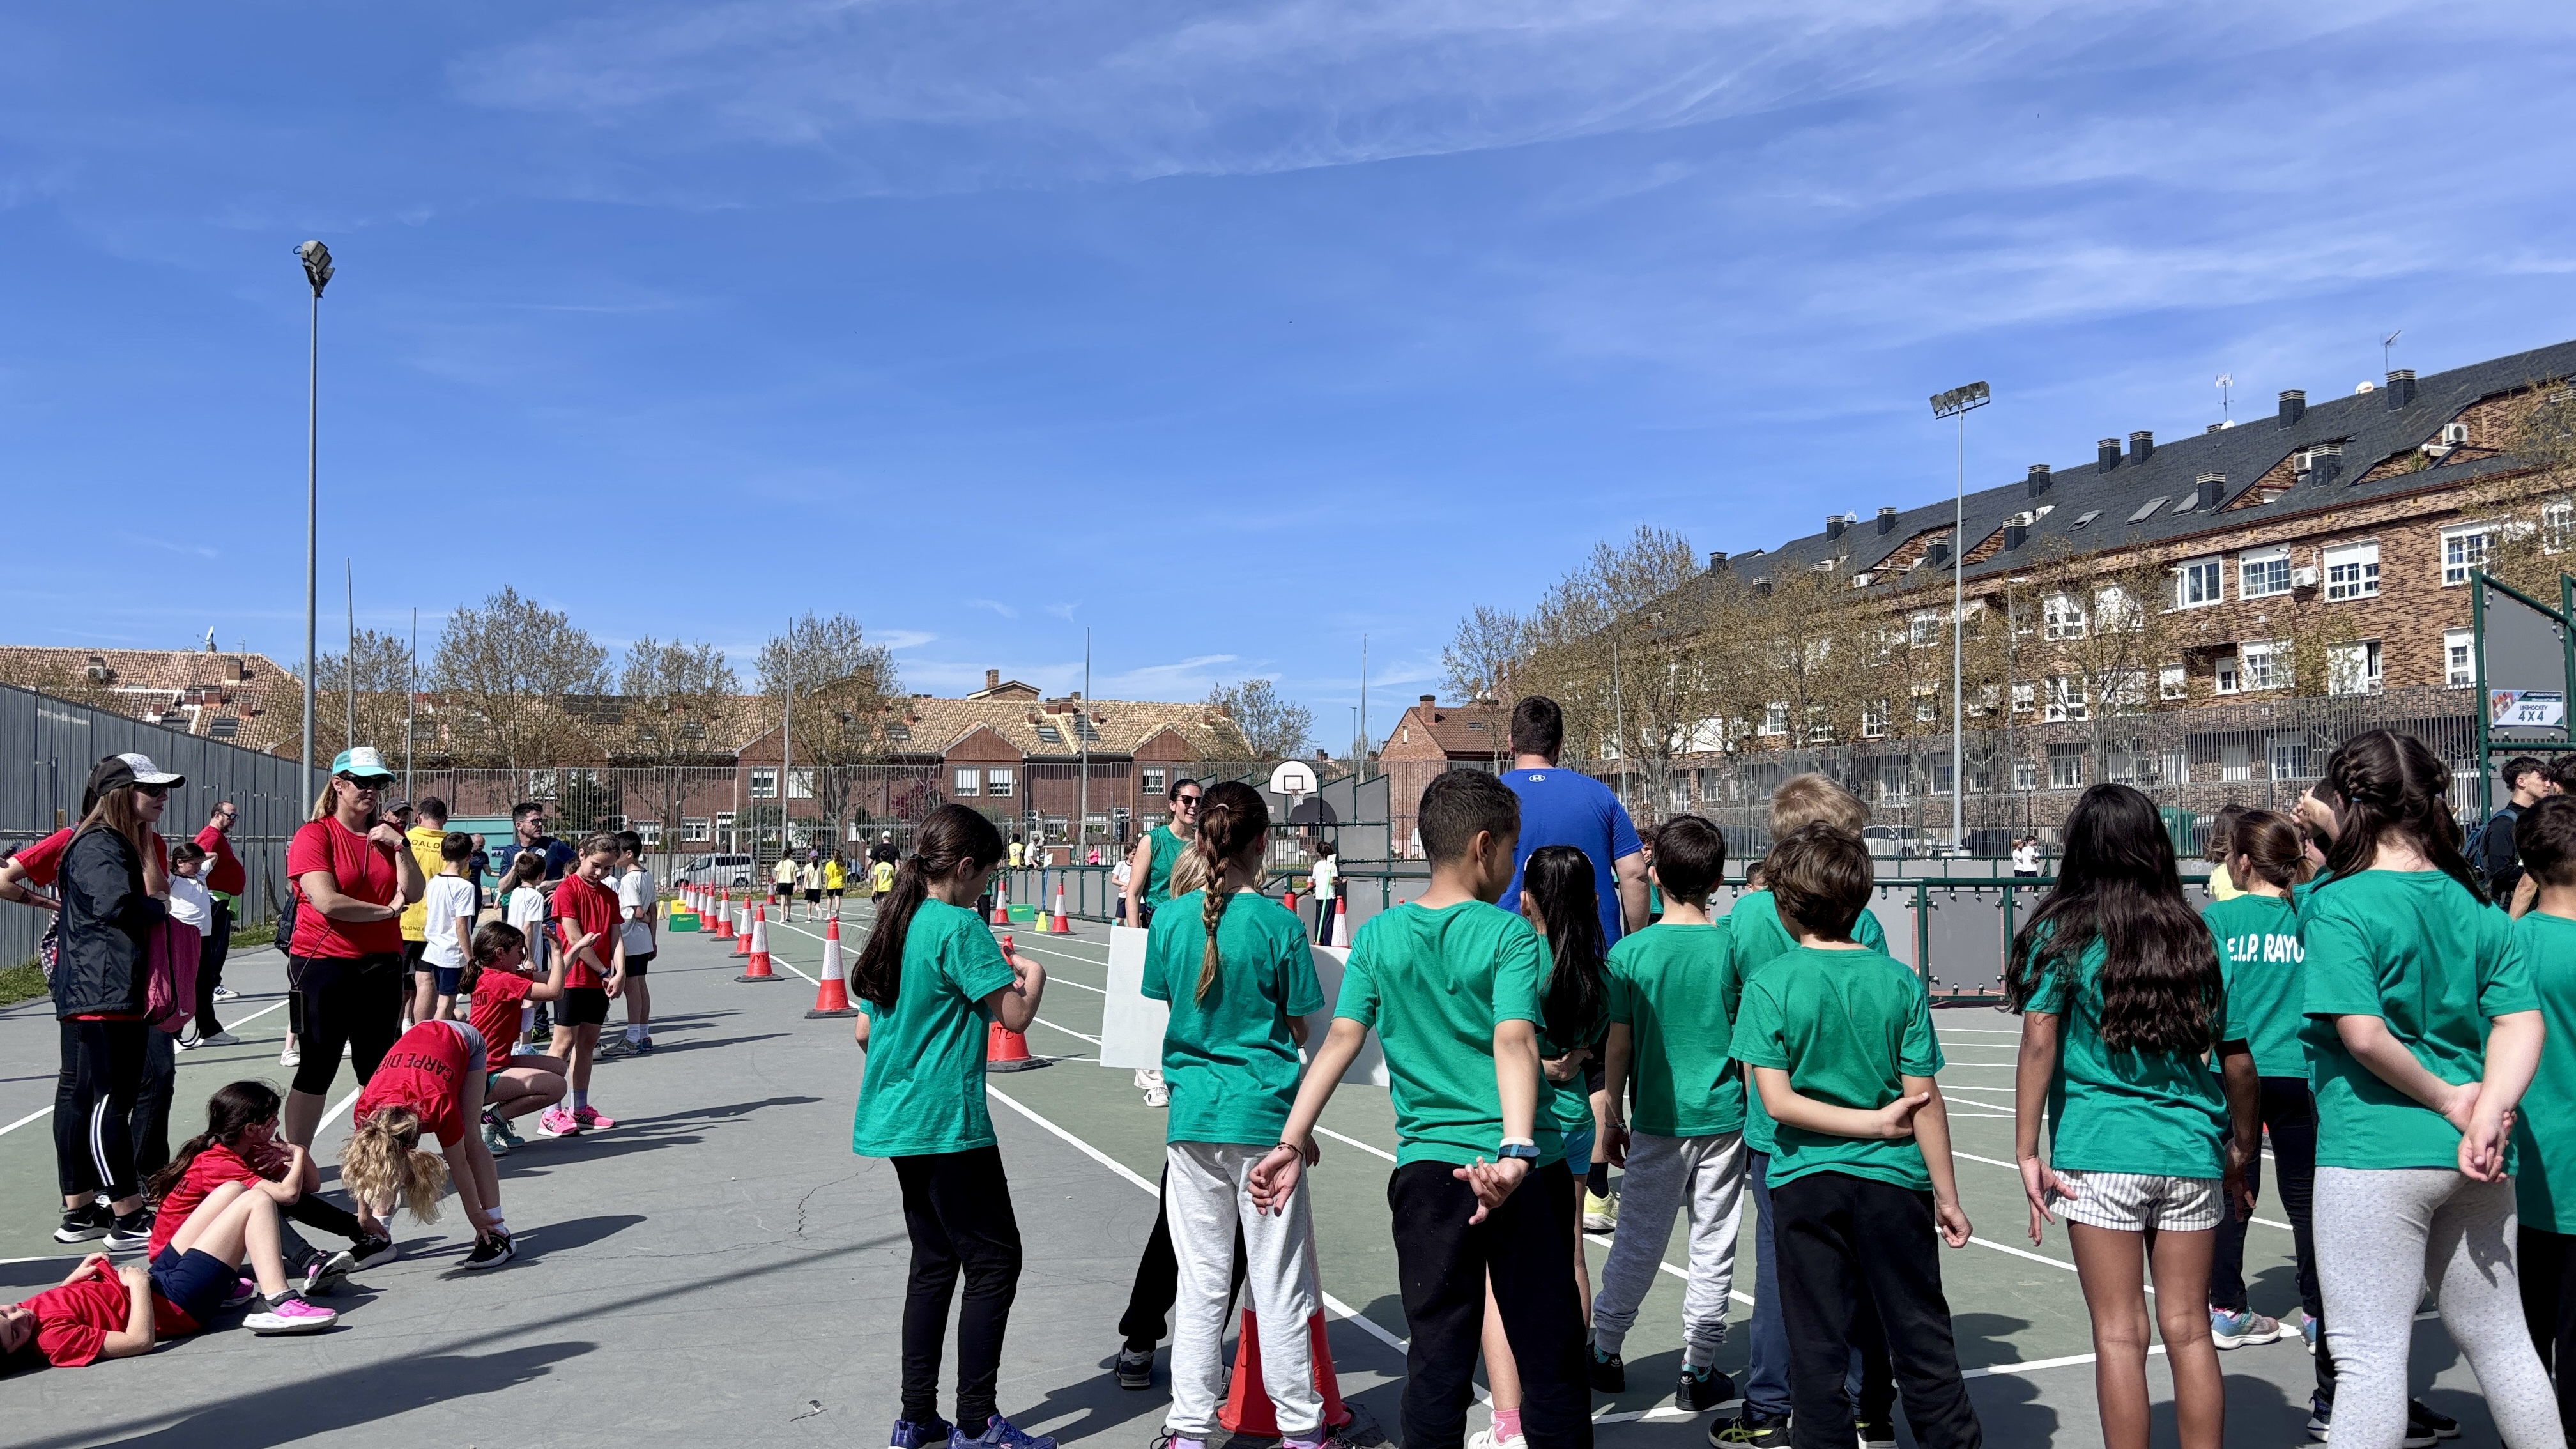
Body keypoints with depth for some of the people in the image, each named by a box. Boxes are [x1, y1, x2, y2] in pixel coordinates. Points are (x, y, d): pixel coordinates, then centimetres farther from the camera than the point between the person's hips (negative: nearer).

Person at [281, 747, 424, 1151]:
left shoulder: (388, 835, 10)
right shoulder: (314, 834, -7)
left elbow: (414, 893, 0)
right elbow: (327, 901, -17)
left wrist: (400, 846, -11)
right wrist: (386, 910, -6)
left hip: (381, 965, 5)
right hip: (324, 964, -5)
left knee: (380, 1072, 11)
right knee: (316, 1071, 2)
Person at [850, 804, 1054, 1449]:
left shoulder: (895, 924, 12)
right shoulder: (959, 925, -14)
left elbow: (864, 1030, 17)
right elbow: (1013, 1015, -17)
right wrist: (1032, 976, 2)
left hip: (897, 1120, 9)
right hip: (947, 1120, -9)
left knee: (934, 1261, 15)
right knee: (994, 1259, 0)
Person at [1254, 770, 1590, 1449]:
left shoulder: (1377, 936, 3)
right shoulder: (1509, 934, -8)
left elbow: (1340, 1041, -4)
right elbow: (1514, 1043, -22)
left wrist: (1292, 1142, -4)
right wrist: (1517, 1150, -32)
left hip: (1426, 1163, 3)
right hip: (1524, 1171, -3)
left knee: (1437, 1355, 11)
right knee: (1548, 1350, 10)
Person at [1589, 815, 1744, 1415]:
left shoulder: (1630, 951, -8)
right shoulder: (1735, 947, -6)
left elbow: (1617, 1044, -4)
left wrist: (1611, 1116, 7)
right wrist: (1756, 1114, 10)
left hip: (1658, 1121, 0)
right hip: (1724, 1118, 0)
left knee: (1638, 1241, 12)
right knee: (1713, 1249, 9)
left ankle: (1605, 1352, 24)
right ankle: (1698, 1372, 16)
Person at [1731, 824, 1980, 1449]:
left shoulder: (1768, 985, -9)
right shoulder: (1900, 981, -5)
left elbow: (1778, 1101, -14)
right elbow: (1925, 1101, -4)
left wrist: (1872, 1121, -8)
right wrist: (1947, 1197, 3)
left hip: (1806, 1181, -1)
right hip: (1893, 1179, 1)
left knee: (1817, 1345, 9)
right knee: (1922, 1338, 14)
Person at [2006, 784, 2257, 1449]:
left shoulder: (2063, 932, -3)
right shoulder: (2196, 938, 6)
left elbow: (2039, 1041, -12)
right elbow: (2238, 1063, 9)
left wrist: (2027, 1152, -9)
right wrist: (2241, 1150, 23)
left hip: (2099, 1153, -3)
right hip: (2191, 1152, 3)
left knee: (2120, 1334, 3)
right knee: (2188, 1330, 11)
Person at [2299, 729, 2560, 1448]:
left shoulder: (2338, 905, -13)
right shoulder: (2476, 907, 7)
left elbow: (2362, 1034, -21)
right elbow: (2523, 1022, -1)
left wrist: (2447, 1099, -8)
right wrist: (2487, 1112, -11)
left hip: (2373, 1154, -7)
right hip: (2472, 1161, 7)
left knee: (2368, 1354, -1)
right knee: (2499, 1338, 20)